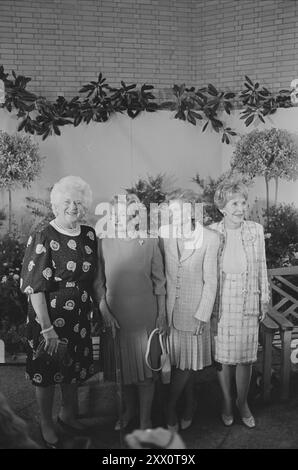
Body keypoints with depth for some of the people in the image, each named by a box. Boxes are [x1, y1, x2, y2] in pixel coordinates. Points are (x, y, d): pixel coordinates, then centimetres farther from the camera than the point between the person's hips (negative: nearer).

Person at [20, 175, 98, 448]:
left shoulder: (89, 235, 0)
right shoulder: (42, 239, -16)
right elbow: (36, 289, -18)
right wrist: (47, 329, -20)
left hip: (80, 318, 5)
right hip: (50, 319, -5)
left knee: (74, 370, 21)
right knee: (47, 374, 12)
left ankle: (68, 415, 46)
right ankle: (46, 425, 36)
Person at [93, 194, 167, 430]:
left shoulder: (149, 242, -5)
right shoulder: (104, 242, -5)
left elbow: (159, 281, 0)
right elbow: (98, 282, 0)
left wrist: (162, 314, 0)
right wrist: (104, 310, -7)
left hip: (145, 315, -1)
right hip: (115, 315, 1)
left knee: (146, 368, 7)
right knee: (122, 367, 15)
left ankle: (145, 419, 25)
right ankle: (128, 411, 39)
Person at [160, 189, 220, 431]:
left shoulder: (210, 238, -10)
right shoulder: (164, 233, -3)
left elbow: (210, 282, -7)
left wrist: (201, 316, -9)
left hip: (194, 310, -2)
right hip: (169, 309, 2)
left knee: (187, 363, 6)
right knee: (182, 363, 13)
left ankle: (170, 410, 26)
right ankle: (188, 405, 36)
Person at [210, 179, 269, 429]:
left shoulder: (256, 230, -1)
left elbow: (261, 267, 7)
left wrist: (264, 298, 9)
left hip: (248, 303, 2)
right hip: (221, 303, -1)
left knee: (246, 357, 10)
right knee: (223, 357, 10)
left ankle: (243, 402, 34)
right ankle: (227, 402, 33)